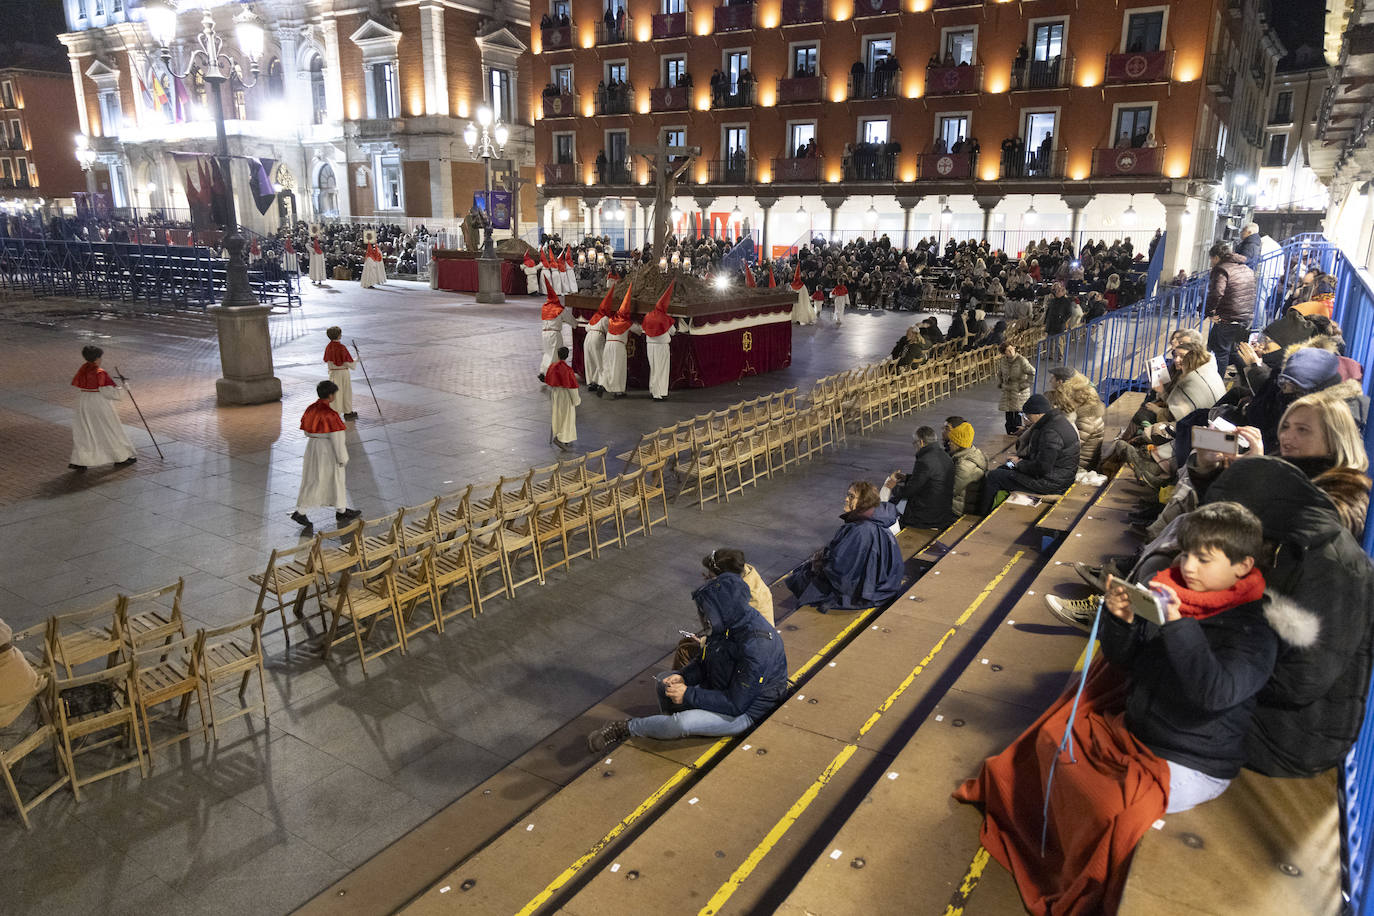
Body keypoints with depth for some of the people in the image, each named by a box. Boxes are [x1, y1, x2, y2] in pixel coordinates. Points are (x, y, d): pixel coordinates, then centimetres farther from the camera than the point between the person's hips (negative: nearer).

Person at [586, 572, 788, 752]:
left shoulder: (756, 647, -34)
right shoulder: (727, 624, -7)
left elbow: (737, 703, -30)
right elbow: (704, 662, 9)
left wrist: (688, 695, -23)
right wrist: (684, 677, -11)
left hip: (744, 710, -9)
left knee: (682, 724, -29)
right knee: (663, 680, 5)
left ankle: (625, 728, -8)